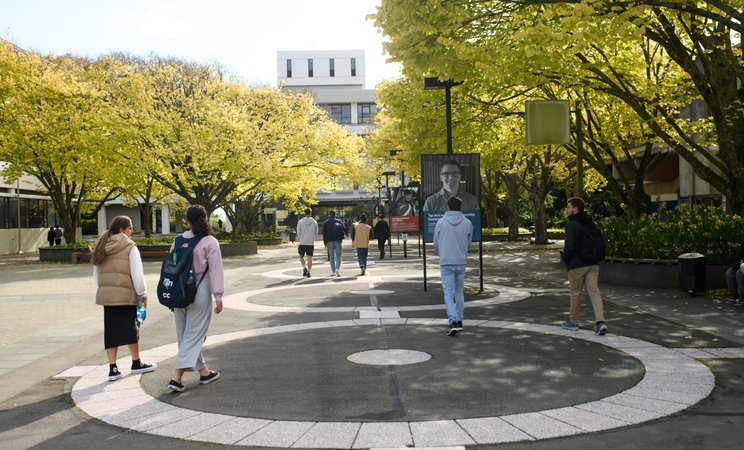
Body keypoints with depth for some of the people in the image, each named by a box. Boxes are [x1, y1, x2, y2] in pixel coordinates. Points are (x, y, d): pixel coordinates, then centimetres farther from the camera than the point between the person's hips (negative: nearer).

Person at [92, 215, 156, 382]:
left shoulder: (101, 248, 11)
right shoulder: (130, 247, -8)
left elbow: (96, 274, 14)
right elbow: (137, 273, -10)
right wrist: (143, 294, -2)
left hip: (106, 295, 6)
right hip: (126, 294, -5)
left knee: (110, 331, 8)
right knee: (130, 328, 8)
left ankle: (112, 368, 8)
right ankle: (136, 363, 20)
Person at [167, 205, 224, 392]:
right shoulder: (210, 242, -8)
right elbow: (215, 270, -12)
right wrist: (218, 296, -9)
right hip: (199, 292, -5)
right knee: (193, 334, 0)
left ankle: (203, 371, 23)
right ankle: (177, 376, -6)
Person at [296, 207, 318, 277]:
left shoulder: (301, 221, -5)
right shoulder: (314, 222, -2)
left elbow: (298, 232, -2)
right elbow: (316, 232, 5)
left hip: (302, 243, -1)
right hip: (311, 243, 1)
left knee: (301, 256, 15)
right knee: (310, 258, 5)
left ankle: (304, 267, -3)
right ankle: (308, 271, 2)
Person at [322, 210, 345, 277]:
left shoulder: (326, 223, 7)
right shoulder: (339, 221, 5)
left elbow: (324, 233, 4)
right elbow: (344, 229, -5)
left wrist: (325, 244, 6)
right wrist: (342, 237, 10)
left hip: (329, 241, 1)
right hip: (337, 241, -1)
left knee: (331, 257, 8)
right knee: (338, 255, 0)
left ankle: (333, 271, 7)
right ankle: (337, 268, -21)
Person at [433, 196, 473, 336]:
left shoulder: (441, 222, -5)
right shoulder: (467, 223, -2)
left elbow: (436, 243, 3)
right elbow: (468, 243, 7)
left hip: (446, 263, -2)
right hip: (461, 262, 2)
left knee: (448, 292, -3)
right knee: (459, 291, 16)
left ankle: (453, 321, -16)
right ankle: (458, 320, 21)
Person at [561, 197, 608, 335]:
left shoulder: (571, 224, -12)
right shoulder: (591, 224, 12)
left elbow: (569, 246, -19)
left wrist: (565, 260, -3)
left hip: (577, 265, -6)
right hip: (593, 264, 6)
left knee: (575, 293, 6)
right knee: (594, 292, 3)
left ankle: (573, 322, 19)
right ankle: (600, 322, -10)